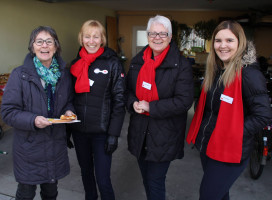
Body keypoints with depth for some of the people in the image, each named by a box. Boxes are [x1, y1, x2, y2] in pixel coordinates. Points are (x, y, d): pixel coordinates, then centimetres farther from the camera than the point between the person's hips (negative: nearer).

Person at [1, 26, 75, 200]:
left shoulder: (64, 73, 2)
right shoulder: (20, 74, -11)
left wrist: (68, 111, -8)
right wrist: (33, 120, -27)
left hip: (56, 145, 4)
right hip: (29, 147, -3)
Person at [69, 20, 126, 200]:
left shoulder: (112, 63, -7)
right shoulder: (76, 63, 6)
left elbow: (119, 101, -10)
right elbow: (71, 98, 12)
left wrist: (114, 134, -14)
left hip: (101, 131, -4)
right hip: (79, 130, 5)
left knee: (102, 179, -1)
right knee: (86, 172, 20)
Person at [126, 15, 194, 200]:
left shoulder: (181, 65, -12)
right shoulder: (138, 61, 6)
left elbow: (184, 101, -18)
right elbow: (129, 90, 13)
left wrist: (150, 107, -20)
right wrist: (133, 104, -9)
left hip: (164, 135, -5)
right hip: (140, 131, 6)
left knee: (155, 182, 4)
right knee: (147, 179, 22)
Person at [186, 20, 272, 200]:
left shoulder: (249, 74, -18)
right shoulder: (215, 70, 5)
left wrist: (233, 134, -19)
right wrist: (201, 133, 4)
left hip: (230, 153, -7)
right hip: (206, 145, 7)